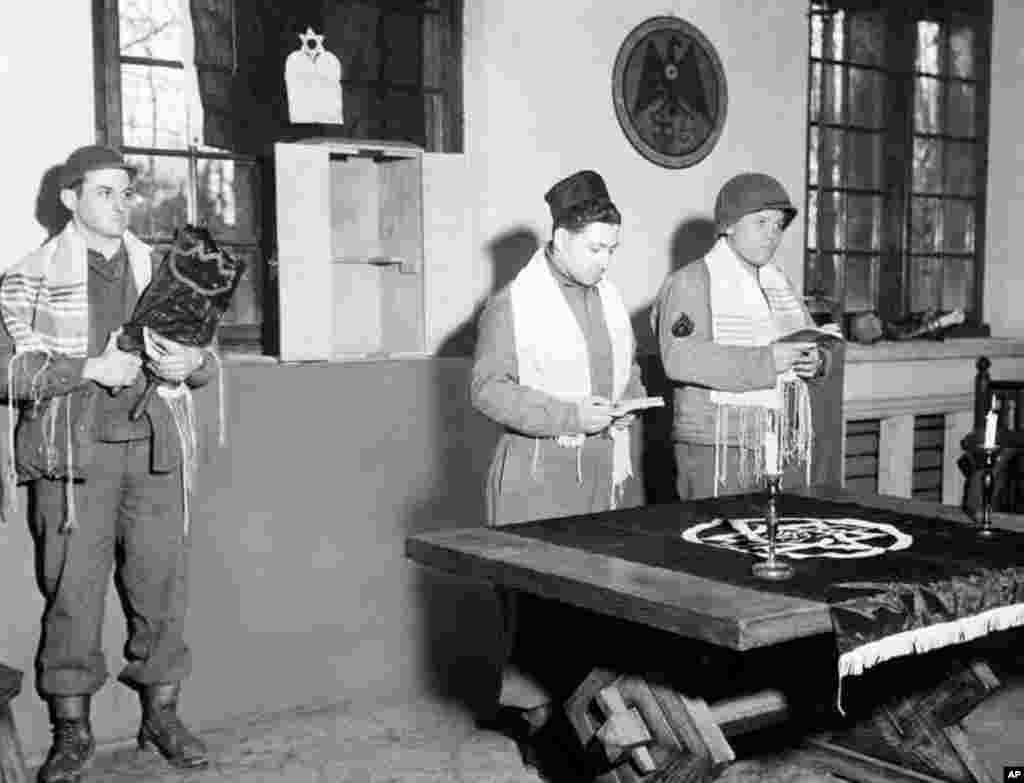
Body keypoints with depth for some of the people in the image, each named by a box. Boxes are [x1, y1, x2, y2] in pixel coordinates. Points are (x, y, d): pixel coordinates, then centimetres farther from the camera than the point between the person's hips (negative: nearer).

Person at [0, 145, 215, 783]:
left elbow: (208, 359, 16)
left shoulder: (159, 270, 13)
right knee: (73, 588, -1)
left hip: (151, 443, 3)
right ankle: (73, 730, 13)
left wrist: (191, 363, -8)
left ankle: (163, 713, 19)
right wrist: (91, 368, -16)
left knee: (163, 581, 4)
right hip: (72, 447, -3)